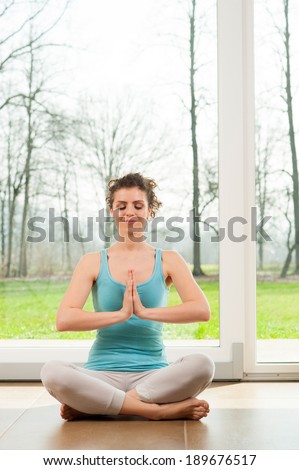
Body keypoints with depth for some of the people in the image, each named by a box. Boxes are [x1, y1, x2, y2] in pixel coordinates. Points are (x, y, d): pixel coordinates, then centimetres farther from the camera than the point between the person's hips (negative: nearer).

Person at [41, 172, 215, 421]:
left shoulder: (168, 260, 7)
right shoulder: (93, 262, 6)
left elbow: (202, 310, -8)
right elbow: (64, 319, -8)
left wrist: (145, 311, -15)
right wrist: (121, 314, -13)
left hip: (152, 374, 1)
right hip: (102, 374, 0)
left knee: (202, 364, -30)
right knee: (52, 370, -30)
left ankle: (91, 406, -20)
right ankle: (161, 410, -23)